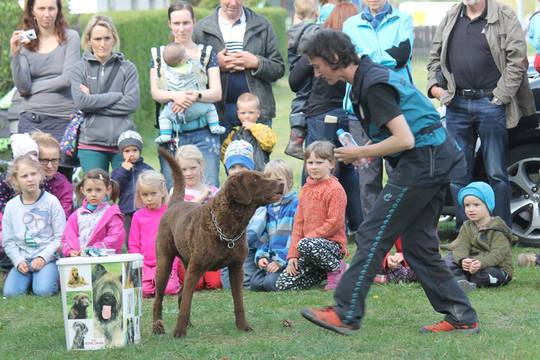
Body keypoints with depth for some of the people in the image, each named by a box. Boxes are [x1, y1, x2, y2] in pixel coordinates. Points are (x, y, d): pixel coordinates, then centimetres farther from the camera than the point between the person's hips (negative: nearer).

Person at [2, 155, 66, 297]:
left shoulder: (51, 202, -4)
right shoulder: (11, 206, 5)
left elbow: (60, 237, -5)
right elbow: (8, 241, 7)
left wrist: (43, 257, -15)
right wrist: (18, 261, -8)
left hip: (47, 258, -3)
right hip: (22, 259, 3)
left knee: (43, 291, -27)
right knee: (10, 292, -19)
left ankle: (53, 277, 6)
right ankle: (28, 278, 10)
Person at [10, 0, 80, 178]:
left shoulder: (70, 37, 3)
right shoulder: (24, 41, 8)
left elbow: (68, 78, -7)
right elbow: (22, 86, -1)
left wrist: (32, 89, -2)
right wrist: (15, 54, -14)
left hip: (63, 118, -1)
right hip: (32, 119, 1)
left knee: (63, 174, -5)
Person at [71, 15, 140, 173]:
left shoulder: (127, 68, 6)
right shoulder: (81, 68, 6)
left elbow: (132, 103, -5)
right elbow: (81, 101, -7)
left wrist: (94, 102, -6)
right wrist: (116, 96, -7)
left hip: (123, 141, 0)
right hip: (91, 142, 0)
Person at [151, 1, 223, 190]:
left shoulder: (207, 52, 9)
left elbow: (217, 92, 0)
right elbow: (155, 92, -1)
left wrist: (195, 96, -20)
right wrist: (175, 96, -23)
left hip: (204, 132, 0)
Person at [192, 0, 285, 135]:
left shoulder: (262, 26, 8)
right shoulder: (201, 29, 6)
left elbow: (279, 68, 6)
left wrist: (256, 63, -11)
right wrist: (216, 65, -12)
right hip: (219, 110, 0)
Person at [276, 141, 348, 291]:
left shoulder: (335, 189, -10)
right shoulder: (305, 189, 14)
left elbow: (334, 223, -17)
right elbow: (298, 223, 13)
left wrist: (309, 238, -18)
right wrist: (293, 255, 5)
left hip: (332, 243, -7)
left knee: (305, 245, -40)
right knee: (282, 284, -5)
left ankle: (338, 268, -12)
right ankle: (324, 272, 14)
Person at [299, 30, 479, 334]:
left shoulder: (373, 85, -17)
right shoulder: (370, 76, 15)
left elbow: (404, 139, -21)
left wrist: (360, 153, -10)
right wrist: (367, 151, 11)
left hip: (422, 160, -10)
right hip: (440, 159, 10)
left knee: (373, 235, -6)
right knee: (418, 243, 12)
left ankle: (345, 315, -2)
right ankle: (462, 317, 12)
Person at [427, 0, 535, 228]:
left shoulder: (504, 18, -1)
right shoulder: (450, 19, 14)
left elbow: (517, 61, -7)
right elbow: (435, 57, 22)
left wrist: (501, 96, -12)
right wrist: (434, 85, 6)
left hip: (490, 104, -5)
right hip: (457, 105, 5)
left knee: (496, 174, 0)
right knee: (457, 174, 7)